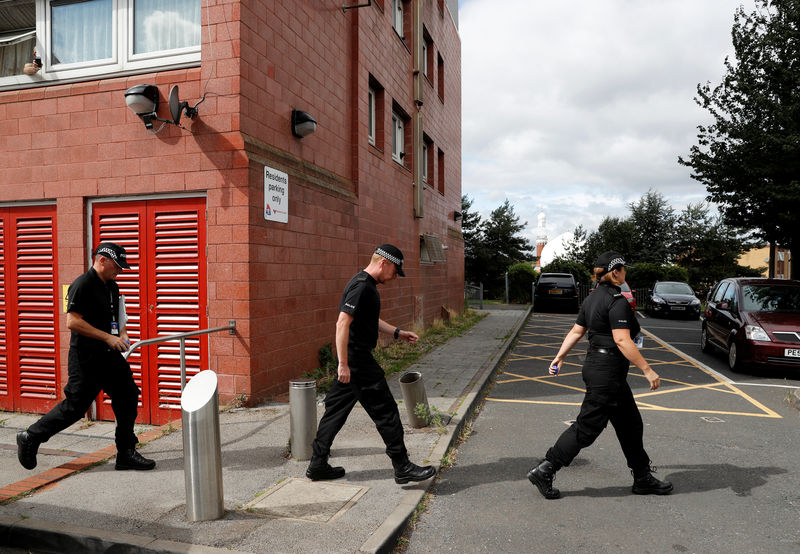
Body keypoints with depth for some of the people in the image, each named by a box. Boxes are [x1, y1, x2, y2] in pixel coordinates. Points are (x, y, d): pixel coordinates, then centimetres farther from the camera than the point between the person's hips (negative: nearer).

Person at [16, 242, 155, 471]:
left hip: (110, 356, 8)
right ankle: (30, 438, 25)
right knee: (75, 407, 1)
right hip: (86, 358, -8)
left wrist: (122, 335, 4)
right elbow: (72, 322, -20)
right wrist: (108, 337, -21)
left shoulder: (113, 287, 13)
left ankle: (126, 454, 13)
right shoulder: (82, 285, -13)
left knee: (127, 398, 4)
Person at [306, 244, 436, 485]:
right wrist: (343, 363, -25)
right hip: (357, 359, -11)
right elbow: (342, 323, -24)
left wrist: (398, 332, 22)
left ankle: (318, 465, 23)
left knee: (336, 409, 14)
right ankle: (402, 467, 7)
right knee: (385, 410, -3)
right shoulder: (361, 286, -17)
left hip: (352, 359, 11)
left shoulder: (367, 285, 16)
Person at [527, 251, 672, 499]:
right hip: (607, 373, -10)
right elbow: (622, 340, -24)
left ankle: (643, 478, 30)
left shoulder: (593, 298, 11)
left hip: (595, 365, 10)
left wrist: (559, 357, 18)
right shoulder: (617, 301, -17)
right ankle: (544, 471, 2)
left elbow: (576, 331, 14)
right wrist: (647, 370, -22)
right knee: (587, 427, -3)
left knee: (630, 423, 18)